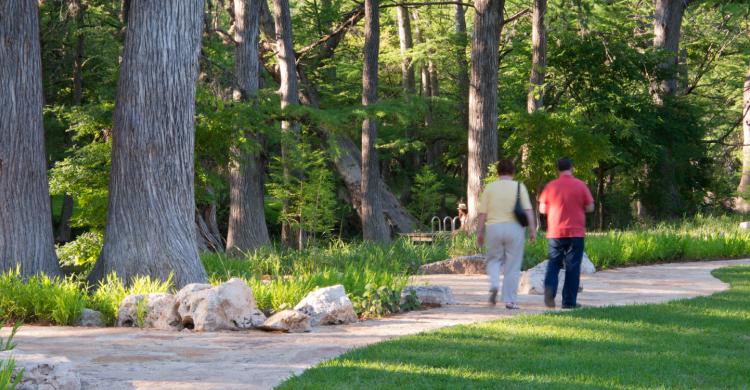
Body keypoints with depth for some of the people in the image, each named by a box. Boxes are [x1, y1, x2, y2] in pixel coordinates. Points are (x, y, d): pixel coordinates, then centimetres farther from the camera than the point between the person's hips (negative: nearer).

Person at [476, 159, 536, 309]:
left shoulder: (490, 187, 4)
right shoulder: (519, 187, 2)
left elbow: (482, 213, 2)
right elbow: (528, 210, -4)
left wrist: (479, 232, 7)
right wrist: (533, 230, -2)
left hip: (494, 228, 1)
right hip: (514, 228, -1)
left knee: (493, 260, 17)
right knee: (512, 266, 5)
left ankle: (494, 284, -10)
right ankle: (510, 300, 4)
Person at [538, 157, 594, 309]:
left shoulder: (550, 186, 0)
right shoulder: (580, 186, -3)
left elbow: (542, 209, 4)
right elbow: (590, 207, -1)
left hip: (555, 233, 1)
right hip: (576, 233, -1)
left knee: (554, 263, 11)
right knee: (572, 266, 4)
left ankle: (549, 288, -15)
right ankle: (569, 301, 4)